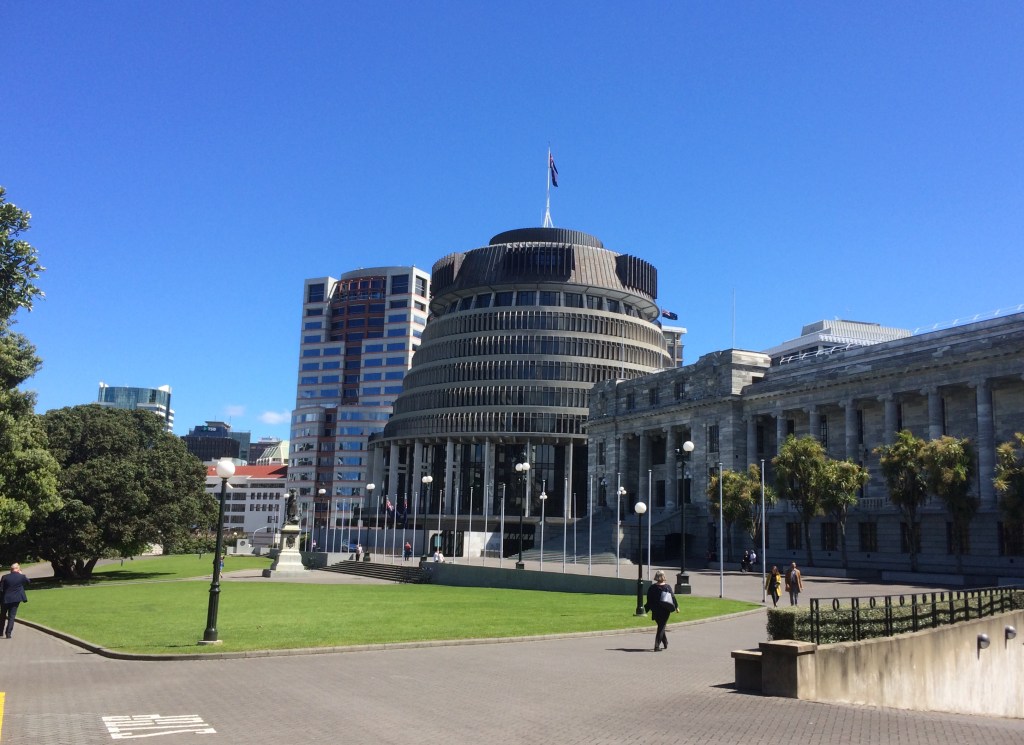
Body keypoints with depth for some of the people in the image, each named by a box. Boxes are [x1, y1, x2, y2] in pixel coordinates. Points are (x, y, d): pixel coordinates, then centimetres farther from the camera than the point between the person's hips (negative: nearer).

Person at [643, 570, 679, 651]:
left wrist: (648, 608, 12)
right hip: (665, 611, -2)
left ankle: (665, 643, 31)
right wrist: (676, 607, 10)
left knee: (661, 626, 21)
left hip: (656, 611, 2)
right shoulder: (667, 587, -8)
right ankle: (657, 646, -6)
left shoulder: (652, 587, -4)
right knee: (661, 627, 3)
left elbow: (649, 599, -1)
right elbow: (673, 597, -2)